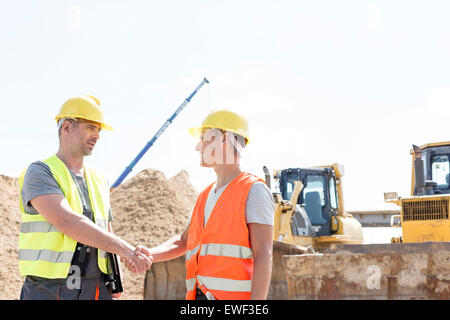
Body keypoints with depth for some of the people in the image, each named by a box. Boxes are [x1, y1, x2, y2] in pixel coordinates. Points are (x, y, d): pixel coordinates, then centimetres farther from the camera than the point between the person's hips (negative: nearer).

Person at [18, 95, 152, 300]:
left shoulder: (99, 181, 17)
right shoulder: (39, 173, -4)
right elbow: (66, 222, -18)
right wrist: (124, 248, -16)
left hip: (96, 290, 5)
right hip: (48, 291, -5)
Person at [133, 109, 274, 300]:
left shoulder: (254, 191, -5)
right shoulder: (207, 196, 21)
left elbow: (264, 255, -13)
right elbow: (183, 242, 26)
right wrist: (149, 255, 6)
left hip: (234, 297, -8)